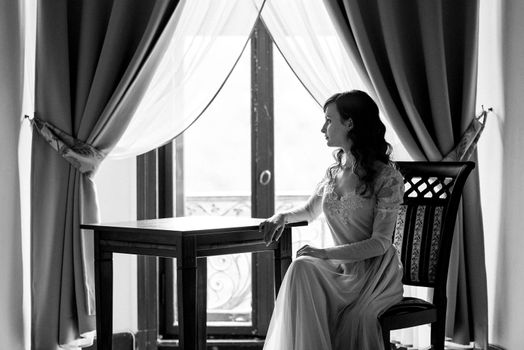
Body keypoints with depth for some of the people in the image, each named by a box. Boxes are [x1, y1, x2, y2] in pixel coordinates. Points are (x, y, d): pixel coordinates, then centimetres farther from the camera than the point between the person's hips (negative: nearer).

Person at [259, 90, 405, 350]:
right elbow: (310, 211, 30)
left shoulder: (386, 177, -9)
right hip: (339, 267, 5)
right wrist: (282, 217, 7)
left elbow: (381, 243, -15)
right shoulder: (333, 173, 10)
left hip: (375, 271, -5)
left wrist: (326, 253, -24)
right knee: (302, 268, -27)